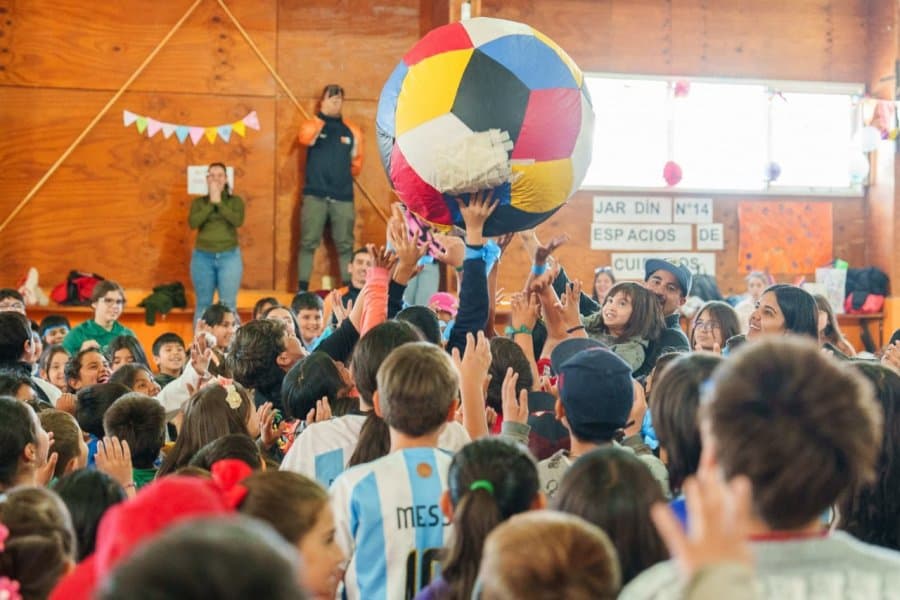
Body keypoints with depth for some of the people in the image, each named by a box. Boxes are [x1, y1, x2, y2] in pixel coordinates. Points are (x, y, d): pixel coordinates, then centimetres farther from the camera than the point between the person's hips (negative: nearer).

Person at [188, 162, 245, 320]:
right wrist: (210, 203, -10)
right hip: (203, 257, 1)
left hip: (229, 256, -1)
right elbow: (192, 222, -9)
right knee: (203, 304, 4)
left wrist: (219, 203, -11)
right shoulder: (199, 202, 8)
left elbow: (238, 221, -13)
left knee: (228, 305, -5)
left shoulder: (235, 201, 6)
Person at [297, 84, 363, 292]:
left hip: (343, 196, 2)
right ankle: (302, 290, 1)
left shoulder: (352, 131, 10)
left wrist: (345, 173, 5)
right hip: (315, 194, -2)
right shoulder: (311, 125, 4)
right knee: (308, 242, -2)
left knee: (345, 244, 3)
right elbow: (306, 139, -21)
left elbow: (356, 163, 18)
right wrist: (322, 116, -23)